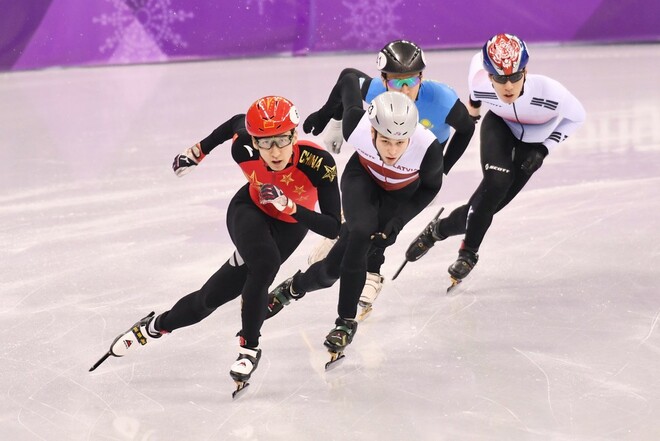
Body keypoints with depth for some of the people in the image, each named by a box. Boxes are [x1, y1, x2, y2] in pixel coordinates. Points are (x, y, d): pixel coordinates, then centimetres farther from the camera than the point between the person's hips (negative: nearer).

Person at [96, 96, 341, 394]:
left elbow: (334, 227, -36)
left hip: (290, 223, 0)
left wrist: (289, 206, -47)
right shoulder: (244, 150, -30)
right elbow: (236, 123, -4)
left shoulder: (318, 162, -38)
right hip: (250, 209, 0)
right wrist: (199, 151, 7)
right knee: (264, 264, -28)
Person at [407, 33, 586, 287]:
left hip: (534, 139, 0)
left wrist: (543, 149, -20)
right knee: (496, 182, -26)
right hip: (499, 125, 0)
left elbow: (576, 116, -17)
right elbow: (478, 60, -5)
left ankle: (440, 229, 15)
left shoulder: (549, 92, -39)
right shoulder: (480, 83, -31)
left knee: (490, 202, -9)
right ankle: (468, 252, -11)